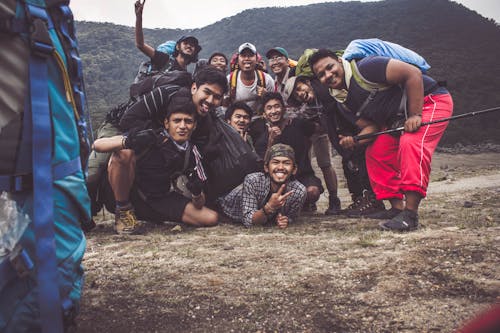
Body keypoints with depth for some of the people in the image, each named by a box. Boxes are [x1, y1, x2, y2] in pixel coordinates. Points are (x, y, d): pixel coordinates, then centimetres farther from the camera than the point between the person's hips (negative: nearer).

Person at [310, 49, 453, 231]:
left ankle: (410, 214, -31)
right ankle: (397, 208, 8)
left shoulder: (365, 67, -23)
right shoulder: (343, 101, 2)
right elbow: (370, 126, 1)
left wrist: (415, 115, -27)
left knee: (411, 143, -31)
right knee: (375, 152, 1)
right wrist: (355, 140, -22)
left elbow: (413, 73, -25)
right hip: (400, 117, 8)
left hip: (431, 100, -8)